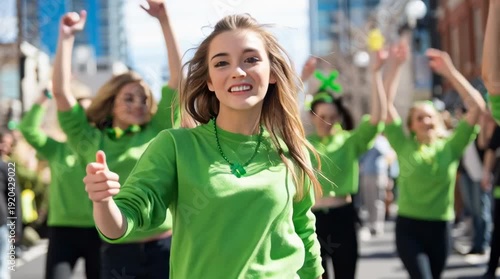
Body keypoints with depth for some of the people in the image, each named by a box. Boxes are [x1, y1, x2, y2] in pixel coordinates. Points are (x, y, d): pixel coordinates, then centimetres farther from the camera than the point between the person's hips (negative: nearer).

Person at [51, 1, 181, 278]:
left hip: (164, 245, 0)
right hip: (118, 250, 0)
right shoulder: (92, 140, 5)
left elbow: (177, 77, 2)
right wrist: (66, 37, -2)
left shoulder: (157, 131, 5)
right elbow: (61, 92, -1)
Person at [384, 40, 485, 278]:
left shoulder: (450, 147, -1)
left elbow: (477, 107, -10)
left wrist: (449, 72, -15)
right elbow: (386, 105, -8)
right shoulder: (404, 146, -1)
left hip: (440, 228, 2)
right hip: (408, 227, -2)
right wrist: (394, 67, -14)